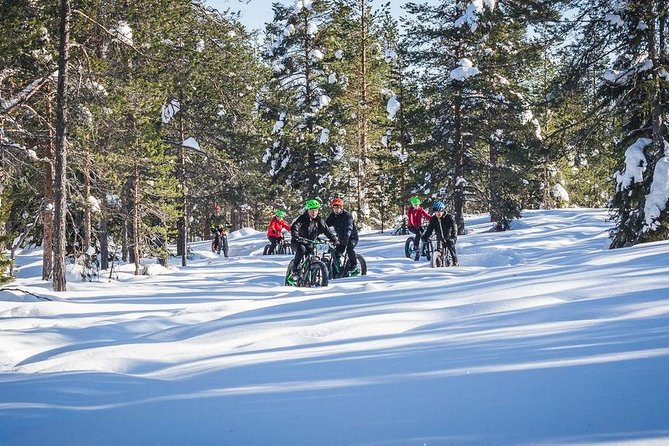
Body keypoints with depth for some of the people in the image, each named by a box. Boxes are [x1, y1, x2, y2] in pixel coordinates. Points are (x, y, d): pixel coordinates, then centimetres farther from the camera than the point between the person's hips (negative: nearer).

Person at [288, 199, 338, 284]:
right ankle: (294, 273, -32)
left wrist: (334, 240, -17)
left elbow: (327, 230, -3)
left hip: (309, 243, 5)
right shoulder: (302, 219, -16)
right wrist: (296, 236, -50)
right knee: (301, 249, -36)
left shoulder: (319, 220, -1)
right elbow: (294, 227, -31)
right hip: (297, 242, -5)